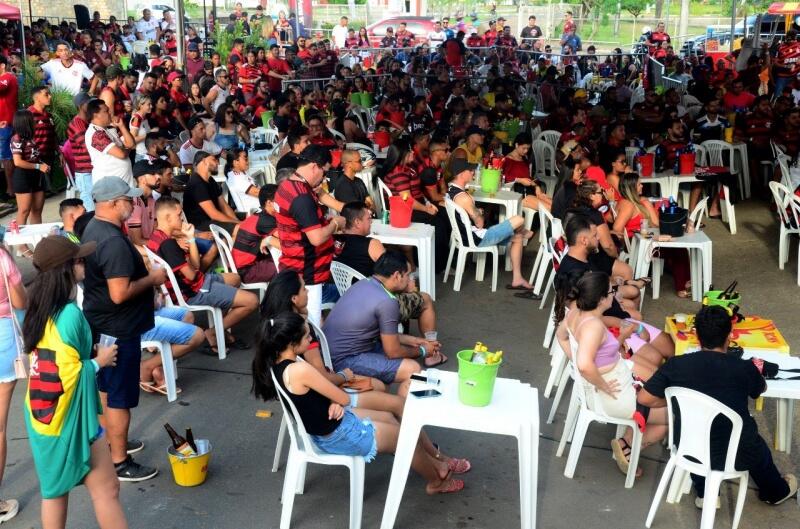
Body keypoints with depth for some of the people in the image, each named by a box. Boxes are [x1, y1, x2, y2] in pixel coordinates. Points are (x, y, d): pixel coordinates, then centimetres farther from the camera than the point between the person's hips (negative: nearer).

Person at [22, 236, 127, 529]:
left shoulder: (39, 308, 4)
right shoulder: (70, 314, -23)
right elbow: (69, 375, -24)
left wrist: (90, 353, 6)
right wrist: (99, 361, -8)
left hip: (43, 415, 9)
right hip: (70, 417, -9)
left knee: (54, 489, 19)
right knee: (106, 489, 3)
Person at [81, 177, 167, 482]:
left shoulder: (93, 228, 5)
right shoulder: (114, 242, -28)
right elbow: (120, 294, -32)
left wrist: (141, 270, 10)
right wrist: (152, 279, -18)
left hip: (99, 323, 10)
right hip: (118, 330, -10)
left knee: (106, 387, 23)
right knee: (120, 397, 2)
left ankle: (111, 442, 41)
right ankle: (119, 463, 14)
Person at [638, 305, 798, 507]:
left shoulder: (676, 365, -15)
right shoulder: (744, 368, -16)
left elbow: (644, 398, -10)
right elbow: (762, 388, 7)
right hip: (735, 456, 0)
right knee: (757, 447, 34)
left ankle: (705, 494, 38)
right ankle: (776, 491, 60)